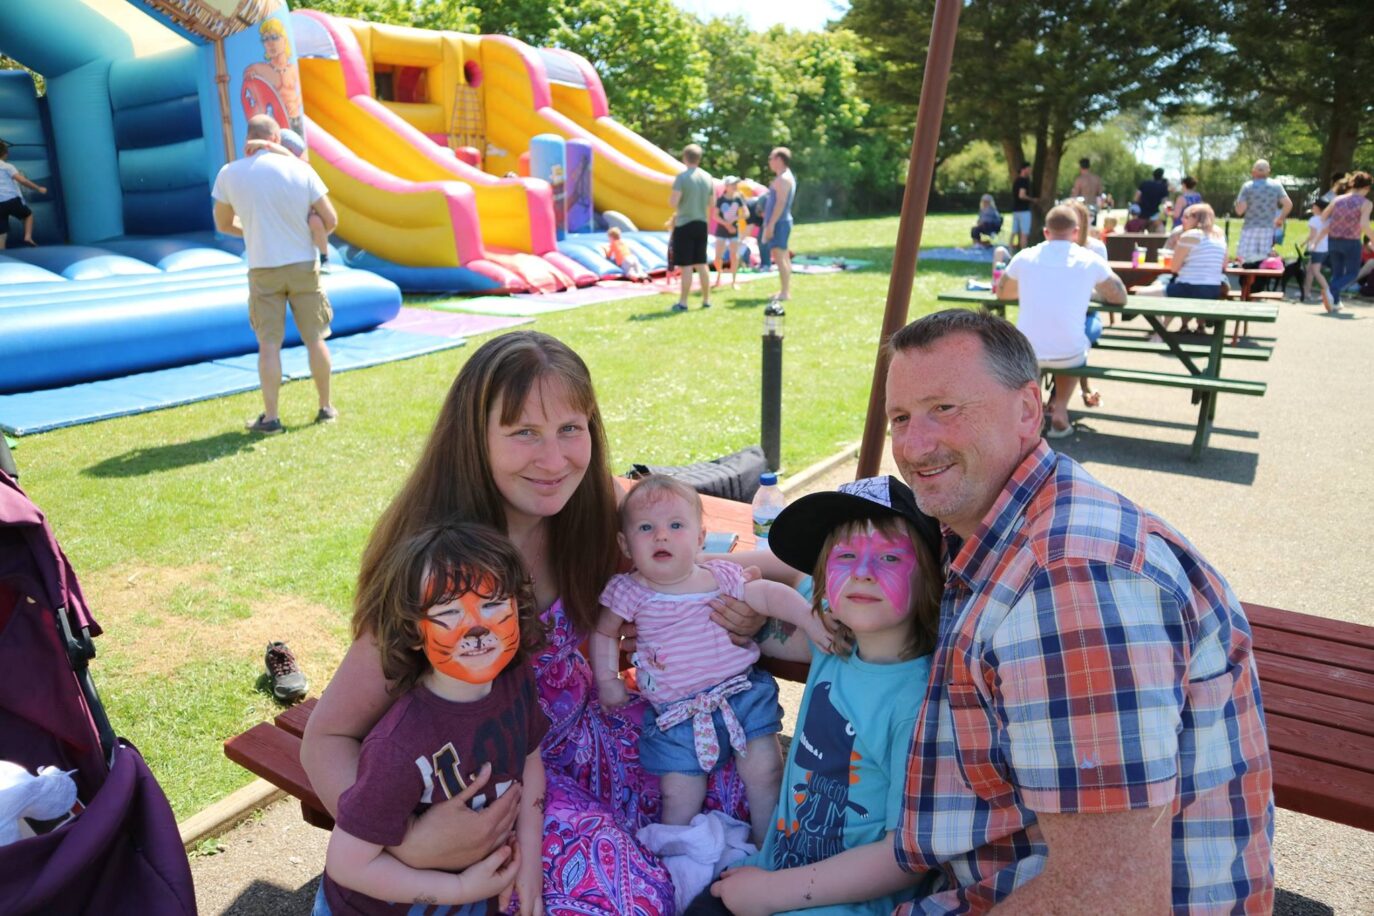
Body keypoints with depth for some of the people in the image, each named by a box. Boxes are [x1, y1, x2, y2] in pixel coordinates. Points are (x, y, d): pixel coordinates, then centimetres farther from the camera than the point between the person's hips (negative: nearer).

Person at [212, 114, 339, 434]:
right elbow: (330, 220, -3)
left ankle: (270, 417, 3)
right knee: (315, 339, 10)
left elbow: (223, 225, 10)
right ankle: (326, 408, 19)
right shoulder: (300, 169, -4)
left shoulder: (229, 174, -1)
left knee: (269, 343, 3)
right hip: (303, 265, 0)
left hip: (263, 269, 0)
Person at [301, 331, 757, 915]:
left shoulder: (582, 515, -13)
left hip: (579, 729, 5)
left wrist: (732, 618, -16)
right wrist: (409, 844, -36)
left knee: (736, 776, -1)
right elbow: (327, 739, -21)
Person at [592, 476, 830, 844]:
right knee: (679, 795, -3)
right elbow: (604, 633, 10)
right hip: (677, 713, -1)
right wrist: (607, 681, 2)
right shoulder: (631, 592, -5)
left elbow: (770, 595, -4)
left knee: (764, 771, 0)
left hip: (743, 691, 1)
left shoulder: (722, 576, -2)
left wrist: (811, 619, -16)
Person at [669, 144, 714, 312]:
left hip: (685, 225, -6)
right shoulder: (708, 178, 6)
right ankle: (706, 300, 16)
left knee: (686, 265, -4)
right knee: (701, 264, 13)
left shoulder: (682, 177, -12)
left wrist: (670, 197, 7)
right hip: (701, 224, 6)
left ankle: (683, 302, -2)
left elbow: (673, 203, -16)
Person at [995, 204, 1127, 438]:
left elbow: (1001, 292, 20)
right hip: (1069, 356, -1)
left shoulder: (1024, 257, 3)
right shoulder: (1091, 261, -1)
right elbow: (1120, 297, 13)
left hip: (1026, 355, 1)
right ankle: (1059, 410, 21)